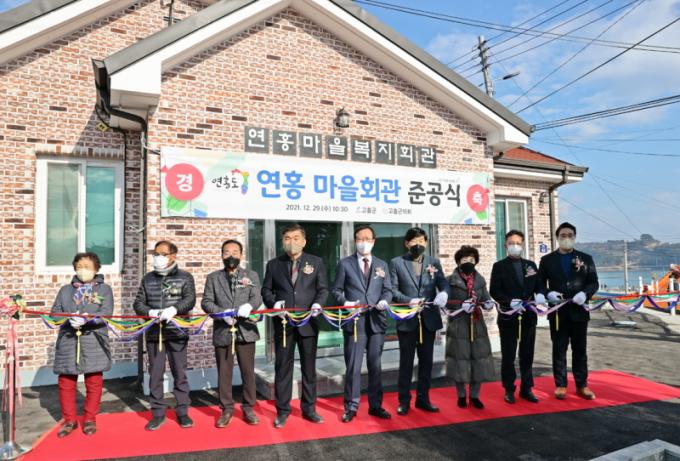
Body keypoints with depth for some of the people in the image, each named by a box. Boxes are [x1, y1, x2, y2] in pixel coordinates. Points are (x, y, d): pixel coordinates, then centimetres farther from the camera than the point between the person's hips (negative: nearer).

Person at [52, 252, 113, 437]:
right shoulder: (65, 290, 14)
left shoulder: (104, 289, 6)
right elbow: (54, 313, 5)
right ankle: (70, 420, 22)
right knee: (66, 382, 6)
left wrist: (87, 319, -23)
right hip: (68, 342, 2)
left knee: (94, 383, 4)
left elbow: (106, 313, -7)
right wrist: (69, 319, -15)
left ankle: (90, 419, 19)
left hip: (94, 342, -2)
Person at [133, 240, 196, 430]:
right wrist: (150, 312, -14)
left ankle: (182, 411, 16)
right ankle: (158, 413, 18)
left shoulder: (185, 277, 2)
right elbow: (138, 302, 7)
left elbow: (190, 300, -9)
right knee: (155, 373, 7)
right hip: (154, 332, 2)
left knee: (180, 373, 4)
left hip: (177, 332, -2)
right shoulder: (148, 279, 11)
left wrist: (174, 309, -28)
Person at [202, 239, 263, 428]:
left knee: (248, 371, 7)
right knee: (224, 372, 7)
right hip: (222, 331, 0)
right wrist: (222, 313, -17)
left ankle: (248, 408, 21)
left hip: (246, 330, 0)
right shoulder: (213, 277, 8)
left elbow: (257, 298, -5)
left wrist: (249, 306, -28)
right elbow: (206, 302, 0)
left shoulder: (251, 276, 7)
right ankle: (227, 409, 21)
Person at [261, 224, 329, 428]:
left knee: (309, 367, 10)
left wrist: (318, 303, -18)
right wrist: (273, 302, -13)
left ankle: (309, 408, 25)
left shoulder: (316, 262, 5)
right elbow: (266, 290, 7)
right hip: (283, 323, 0)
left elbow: (323, 289, 1)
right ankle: (282, 410, 20)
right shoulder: (273, 264, 6)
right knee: (282, 367, 7)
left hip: (308, 322, 0)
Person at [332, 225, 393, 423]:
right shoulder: (345, 263, 4)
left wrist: (384, 301, -11)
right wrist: (344, 302, -16)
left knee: (375, 366, 12)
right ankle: (351, 407, 15)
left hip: (376, 321, 3)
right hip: (354, 321, -3)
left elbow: (388, 290, 9)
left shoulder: (382, 265, 13)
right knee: (353, 366, 1)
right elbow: (336, 290, 2)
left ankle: (375, 405, 25)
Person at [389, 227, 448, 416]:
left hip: (429, 318, 3)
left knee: (426, 361, 12)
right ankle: (404, 400, 18)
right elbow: (392, 290, -5)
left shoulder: (434, 262, 9)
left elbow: (443, 283, -1)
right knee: (406, 362, 6)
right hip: (407, 319, -3)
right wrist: (409, 301, -20)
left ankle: (423, 398, 26)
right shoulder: (396, 263, 0)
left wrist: (443, 293, -24)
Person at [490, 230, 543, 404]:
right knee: (508, 355, 5)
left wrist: (540, 295, -11)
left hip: (529, 316, 3)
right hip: (508, 317, -3)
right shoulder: (499, 266, -1)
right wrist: (510, 301, -21)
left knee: (527, 354, 11)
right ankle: (509, 389, 17)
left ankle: (526, 388, 23)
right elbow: (494, 291, -7)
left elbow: (538, 286, 11)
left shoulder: (531, 265, 11)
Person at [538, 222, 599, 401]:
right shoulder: (547, 260, 4)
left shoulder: (586, 258, 8)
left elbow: (594, 282, 5)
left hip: (579, 310, 1)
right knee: (559, 350, 4)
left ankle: (582, 385, 20)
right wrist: (548, 294, -16)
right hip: (558, 311, -1)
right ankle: (560, 385, 13)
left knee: (580, 350, 9)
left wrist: (585, 293, -15)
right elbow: (539, 284, 4)